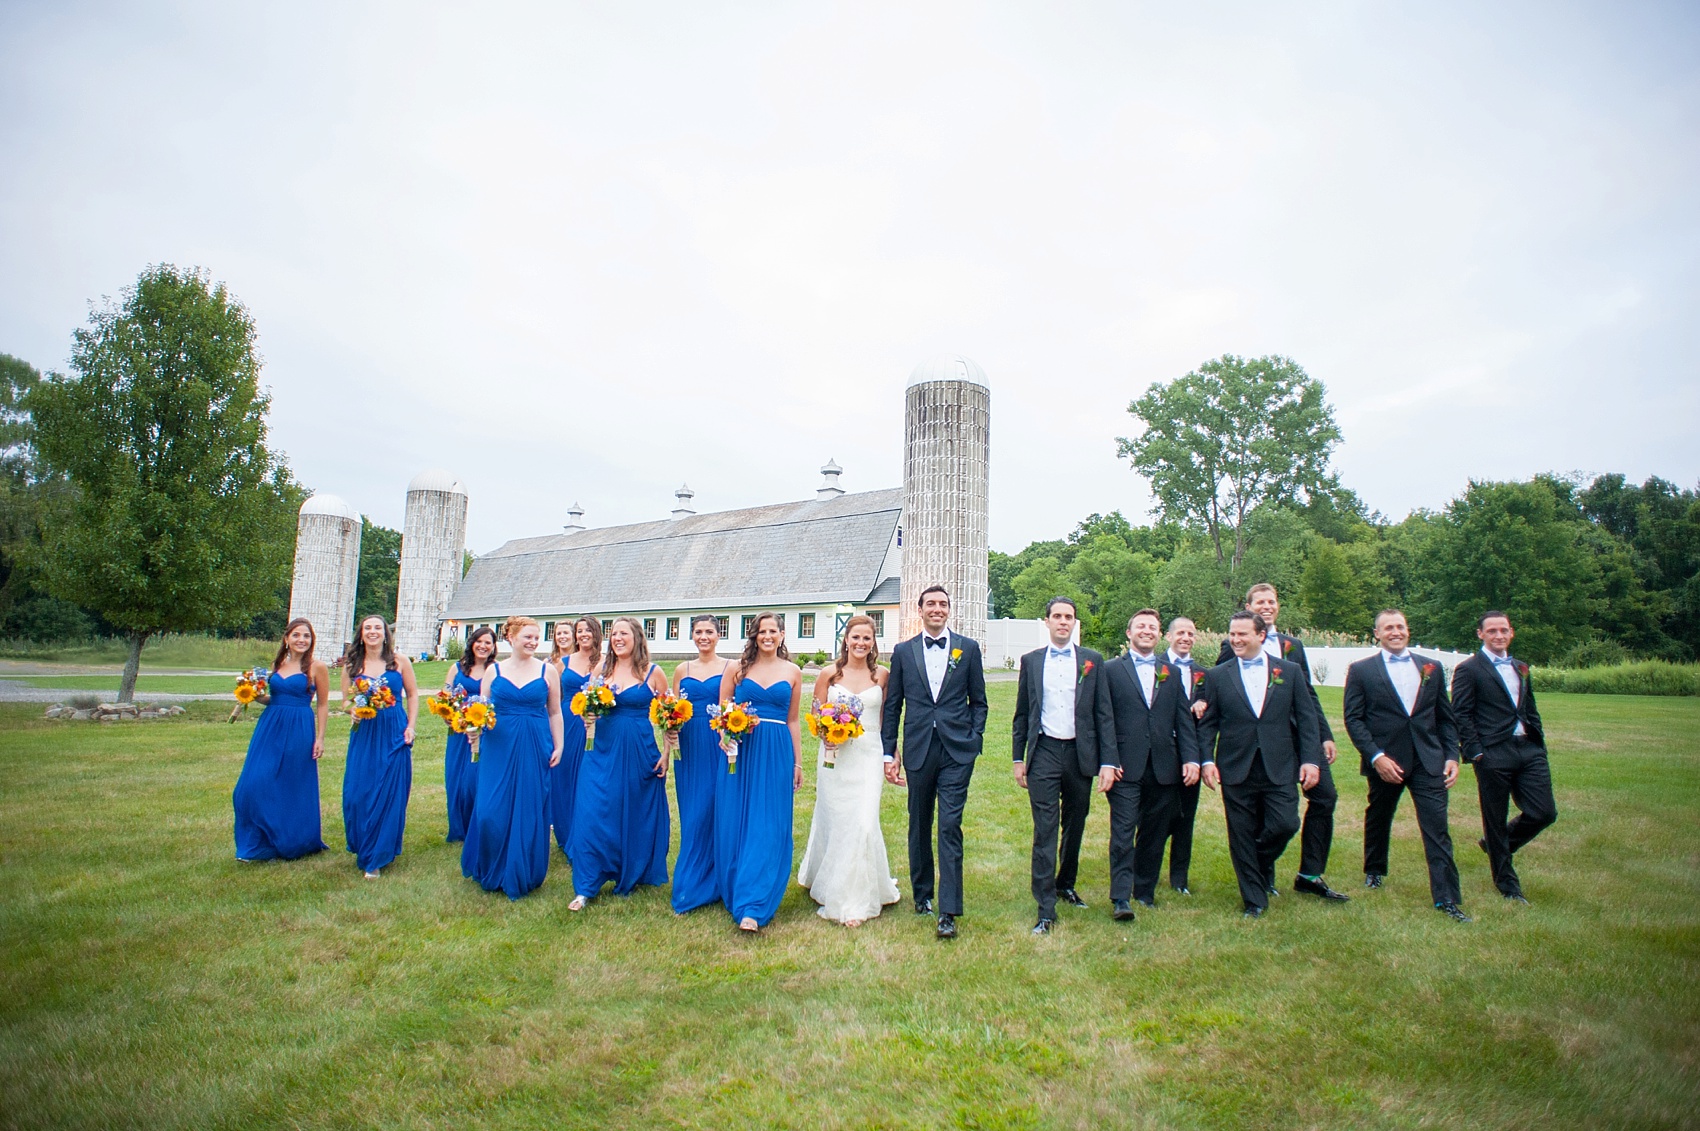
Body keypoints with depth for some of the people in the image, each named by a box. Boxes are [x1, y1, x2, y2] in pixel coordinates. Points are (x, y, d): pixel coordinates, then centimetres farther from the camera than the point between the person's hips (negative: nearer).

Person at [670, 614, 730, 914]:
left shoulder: (730, 667, 0)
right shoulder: (682, 670, 11)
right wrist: (670, 730, -5)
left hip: (719, 745, -3)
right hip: (689, 746, 3)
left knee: (715, 812, 0)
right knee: (692, 816, 9)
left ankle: (705, 886, 14)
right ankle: (689, 889, 20)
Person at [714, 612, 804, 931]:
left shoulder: (793, 672, 8)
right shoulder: (737, 668, 5)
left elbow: (792, 722, 12)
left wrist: (798, 763, 12)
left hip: (778, 754, 0)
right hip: (740, 752, 0)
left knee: (768, 829, -3)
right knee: (735, 824, 5)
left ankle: (753, 906, 1)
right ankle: (735, 893, 24)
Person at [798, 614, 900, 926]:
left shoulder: (881, 675, 3)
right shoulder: (829, 674, 1)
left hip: (868, 756, 0)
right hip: (835, 757, 0)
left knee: (863, 823, -8)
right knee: (836, 822, 9)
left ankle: (856, 899, 6)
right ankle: (829, 884, 35)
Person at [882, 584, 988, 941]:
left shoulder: (968, 648, 5)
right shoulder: (903, 651, 7)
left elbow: (978, 701, 9)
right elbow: (892, 706, 7)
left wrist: (975, 739, -3)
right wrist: (889, 752, 4)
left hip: (957, 751, -1)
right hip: (918, 749, 2)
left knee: (950, 827, -5)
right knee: (919, 826, 13)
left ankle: (948, 911, -1)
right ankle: (922, 893, 30)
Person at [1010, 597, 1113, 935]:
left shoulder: (1092, 661, 3)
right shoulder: (1031, 661, 5)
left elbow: (1103, 713, 1)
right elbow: (1022, 713, 9)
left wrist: (1108, 761, -5)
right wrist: (1018, 758, 6)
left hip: (1080, 753, 1)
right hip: (1044, 753, -1)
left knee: (1074, 827, 15)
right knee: (1045, 831, -4)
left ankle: (1065, 884, 37)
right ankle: (1046, 909, 0)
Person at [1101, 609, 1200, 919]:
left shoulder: (1173, 672, 14)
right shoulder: (1111, 670, 4)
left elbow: (1185, 719, 10)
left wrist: (1191, 758, -1)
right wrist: (1109, 761, -9)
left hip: (1164, 767, 4)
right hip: (1126, 766, -3)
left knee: (1155, 833, 10)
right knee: (1123, 832, -6)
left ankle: (1145, 891, 23)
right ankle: (1120, 898, -4)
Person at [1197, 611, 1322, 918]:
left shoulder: (1290, 671, 6)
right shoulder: (1217, 676, 5)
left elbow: (1306, 719, 5)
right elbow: (1207, 724, 5)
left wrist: (1310, 760, -4)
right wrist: (1207, 760, -6)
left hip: (1280, 768, 0)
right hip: (1236, 769, 0)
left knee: (1285, 825, -8)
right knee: (1242, 836, 3)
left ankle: (1263, 866, 26)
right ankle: (1254, 900, 18)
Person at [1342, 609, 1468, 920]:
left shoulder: (1431, 667, 9)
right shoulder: (1361, 670, -1)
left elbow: (1445, 717, 11)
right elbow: (1353, 719, -5)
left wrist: (1452, 755, 1)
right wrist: (1376, 756, -14)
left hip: (1428, 761, 1)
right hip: (1385, 761, -1)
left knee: (1437, 829, -5)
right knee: (1378, 820, 17)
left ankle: (1446, 898, 0)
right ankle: (1374, 871, 40)